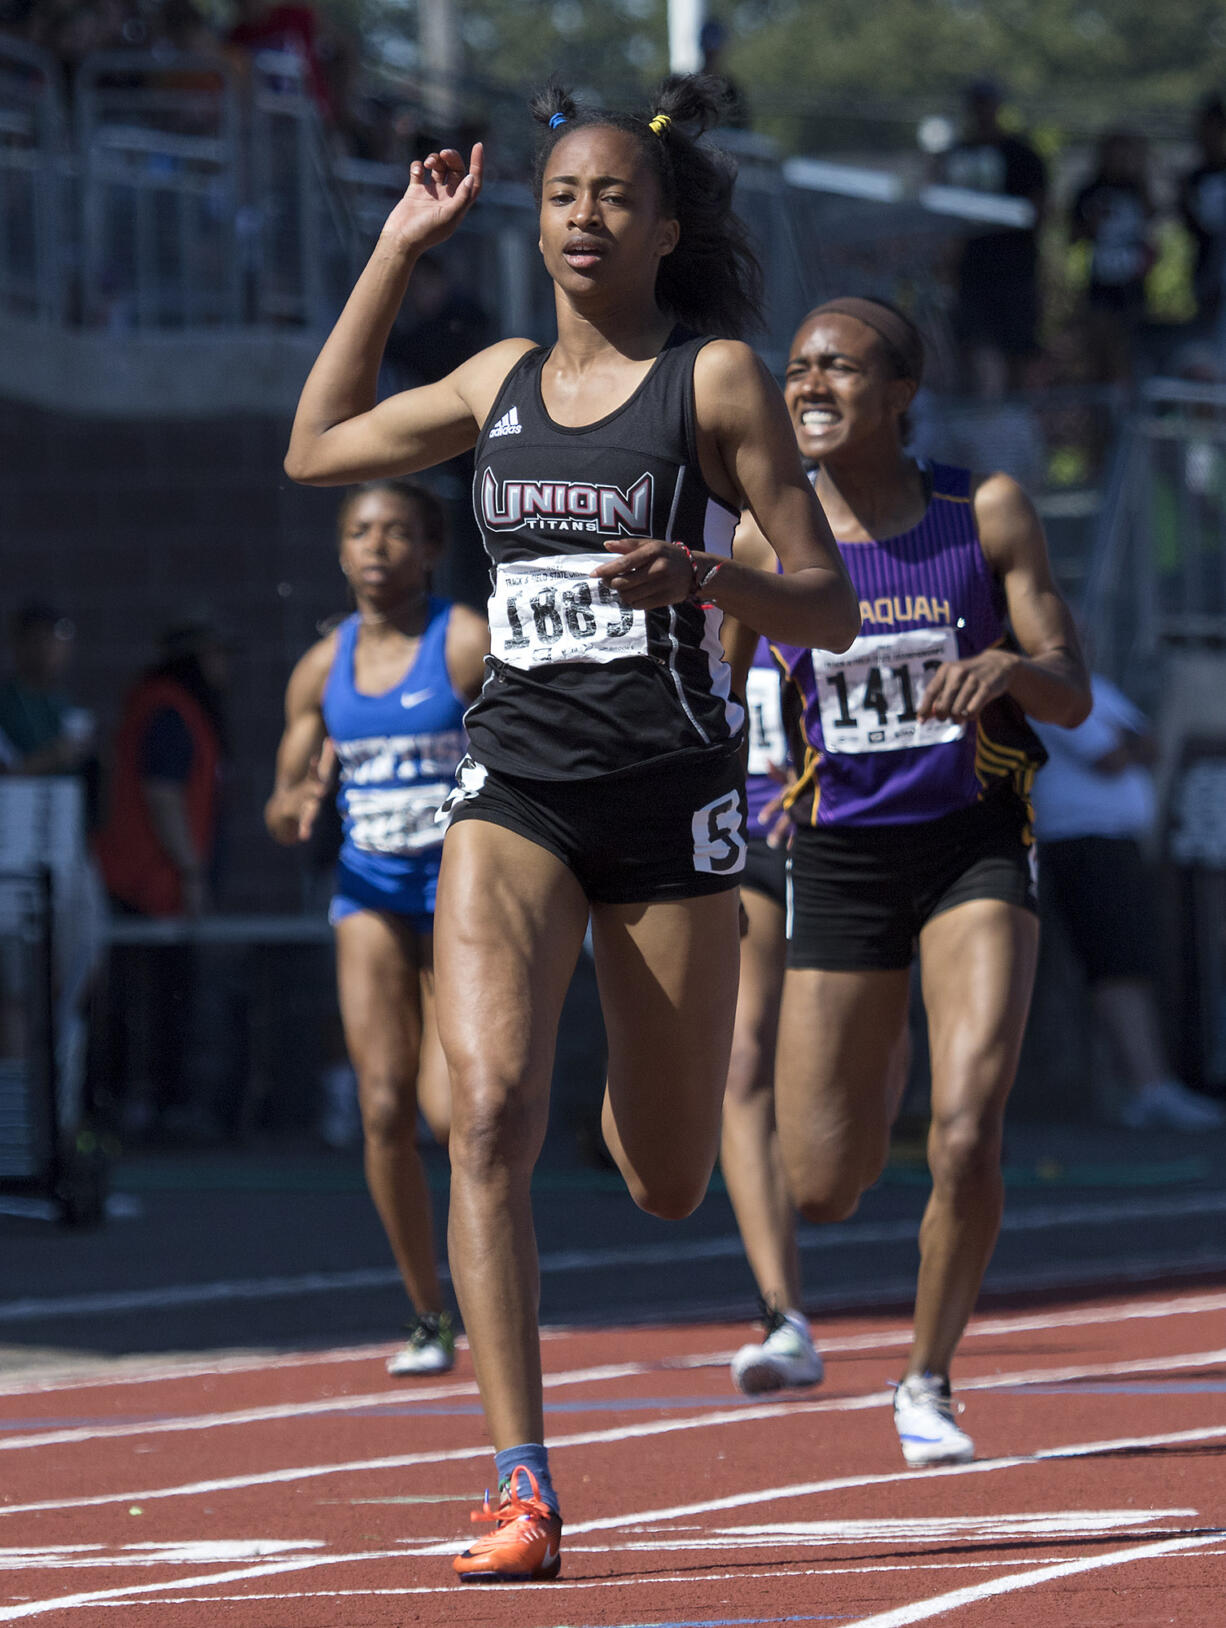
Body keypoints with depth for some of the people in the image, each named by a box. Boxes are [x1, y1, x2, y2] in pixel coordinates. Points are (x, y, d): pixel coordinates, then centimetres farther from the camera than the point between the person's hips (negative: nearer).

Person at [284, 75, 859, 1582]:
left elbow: (830, 611, -3)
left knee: (666, 1186, 9)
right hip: (517, 787, 2)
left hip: (671, 791, -2)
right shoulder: (503, 381, 10)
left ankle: (642, 1088, 48)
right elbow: (318, 448, 24)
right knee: (490, 1113, -20)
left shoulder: (716, 378, -2)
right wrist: (396, 250, 20)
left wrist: (704, 576, -24)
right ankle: (524, 1493, -22)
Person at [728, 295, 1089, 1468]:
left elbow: (1071, 696, -6)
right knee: (822, 1189, 3)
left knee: (967, 1137, -19)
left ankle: (927, 1381, 4)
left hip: (975, 846, -1)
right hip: (839, 857, 1)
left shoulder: (985, 513, -5)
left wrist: (1006, 665, -27)